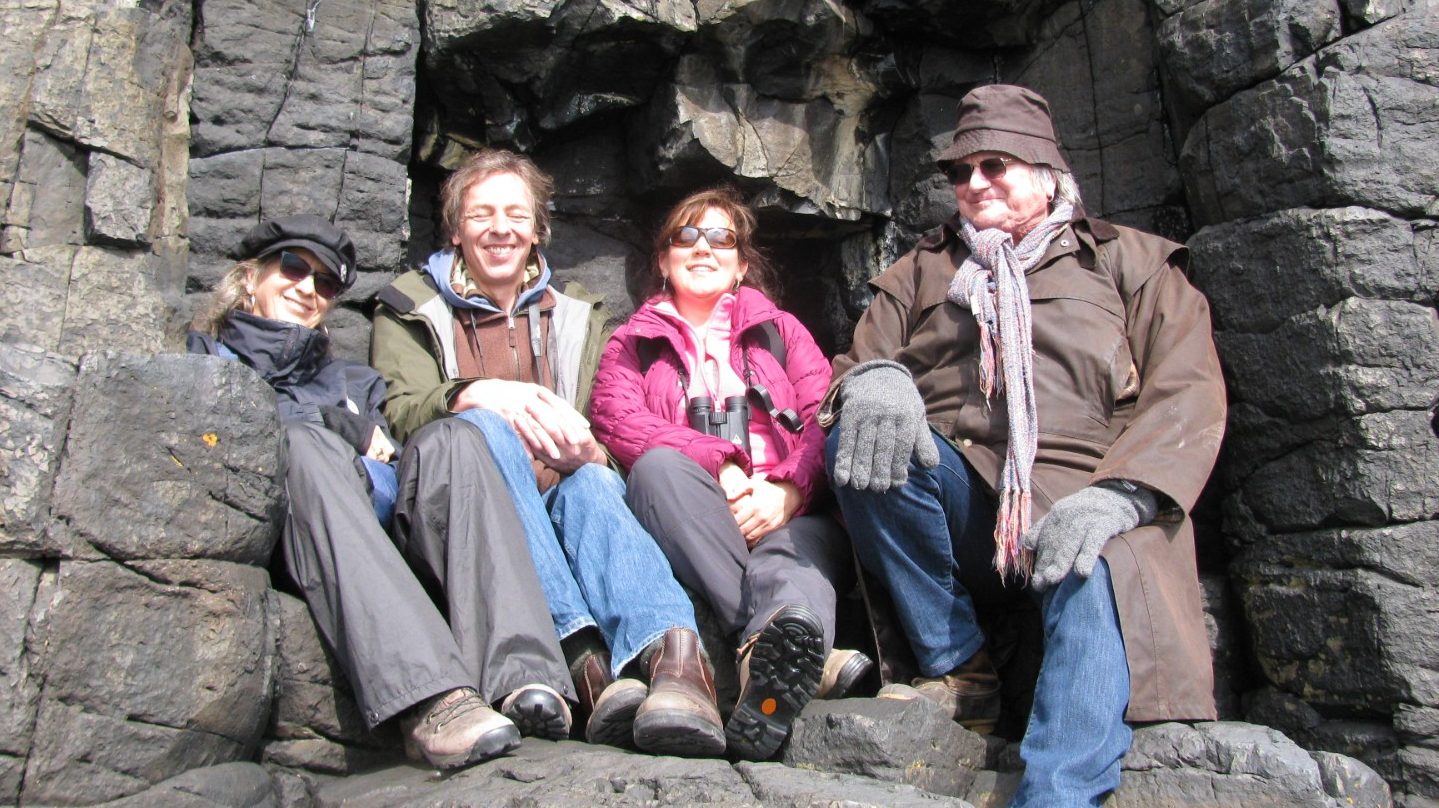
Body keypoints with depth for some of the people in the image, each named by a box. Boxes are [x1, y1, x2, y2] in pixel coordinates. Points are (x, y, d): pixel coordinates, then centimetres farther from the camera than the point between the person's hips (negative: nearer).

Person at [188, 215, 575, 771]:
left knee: (448, 442, -25)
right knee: (304, 443, -33)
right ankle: (428, 702, -53)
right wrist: (350, 428, 1)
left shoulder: (351, 379, 38)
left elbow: (390, 454, 22)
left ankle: (519, 679, -45)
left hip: (385, 528, 3)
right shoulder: (208, 362, 28)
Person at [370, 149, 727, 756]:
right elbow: (399, 409, -4)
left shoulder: (575, 315, 24)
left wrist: (588, 453, -16)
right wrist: (479, 394, -27)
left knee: (592, 484, -33)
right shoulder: (411, 308, 18)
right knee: (481, 427, -32)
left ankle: (674, 654, -61)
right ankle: (588, 653, -49)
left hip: (559, 499, 2)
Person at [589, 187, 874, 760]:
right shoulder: (633, 342, 22)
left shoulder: (780, 329, 25)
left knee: (808, 544, -33)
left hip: (784, 514, 1)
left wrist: (787, 489, -15)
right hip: (689, 529, 0)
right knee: (658, 464, -32)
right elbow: (616, 419, 0)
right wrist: (716, 464, -17)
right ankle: (807, 657, -45)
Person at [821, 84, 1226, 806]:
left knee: (1096, 585, -36)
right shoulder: (921, 271, 24)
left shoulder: (1130, 261, 16)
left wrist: (1116, 496, -19)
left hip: (1084, 504, -2)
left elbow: (1189, 392, 2)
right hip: (954, 495, 3)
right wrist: (874, 379, -16)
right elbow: (855, 364, 12)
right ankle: (958, 669, -16)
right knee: (855, 437, -27)